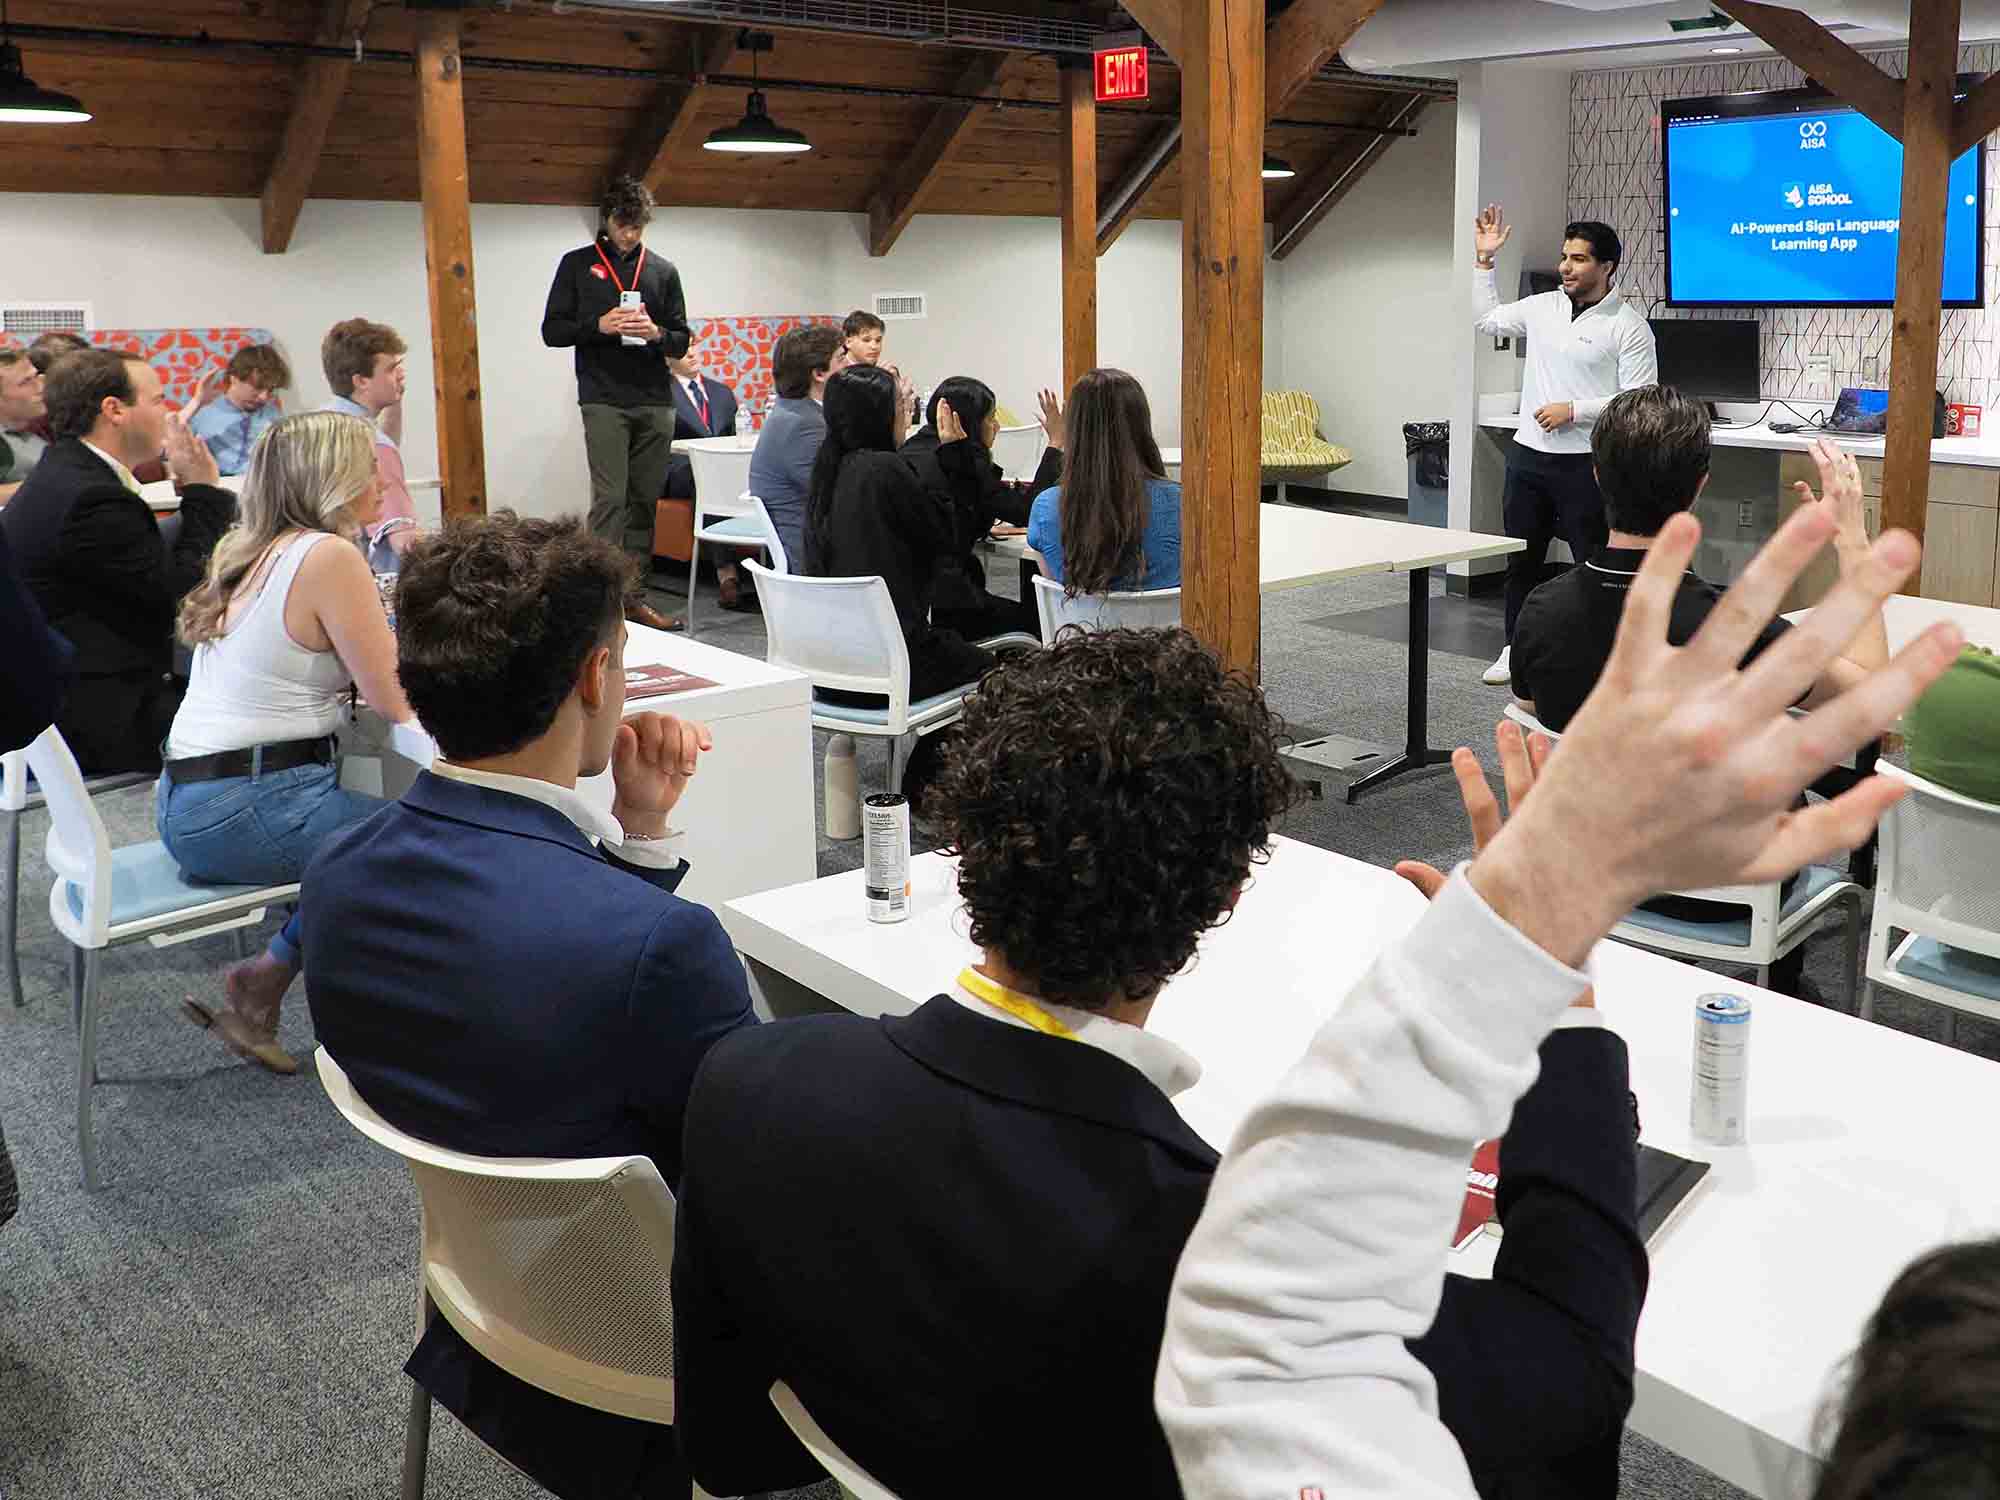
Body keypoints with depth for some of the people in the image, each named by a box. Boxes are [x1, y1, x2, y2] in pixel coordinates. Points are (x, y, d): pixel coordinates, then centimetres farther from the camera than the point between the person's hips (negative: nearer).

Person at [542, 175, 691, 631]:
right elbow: (552, 331, 4)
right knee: (610, 498, -12)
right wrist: (599, 325, -12)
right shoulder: (577, 265, 7)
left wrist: (656, 333, -9)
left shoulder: (663, 271, 14)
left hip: (656, 403, 3)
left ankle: (632, 594, 11)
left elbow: (682, 339, 13)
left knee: (644, 500, 5)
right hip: (604, 401, -3)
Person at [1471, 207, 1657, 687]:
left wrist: (1573, 410, -17)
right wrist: (1484, 261, 16)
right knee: (1521, 558, 14)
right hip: (1528, 454, 6)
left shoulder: (1628, 325, -9)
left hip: (1586, 462, -6)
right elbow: (1486, 319, 22)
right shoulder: (1543, 307, 7)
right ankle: (1516, 648, 26)